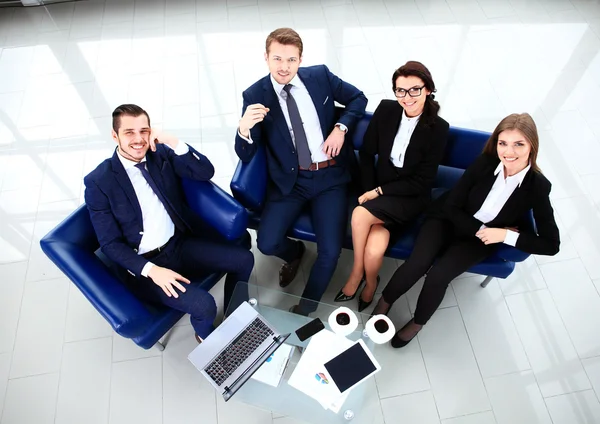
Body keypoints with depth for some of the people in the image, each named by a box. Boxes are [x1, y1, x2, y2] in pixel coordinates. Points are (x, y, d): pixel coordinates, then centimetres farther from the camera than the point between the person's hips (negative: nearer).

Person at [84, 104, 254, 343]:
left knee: (243, 259, -8)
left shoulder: (161, 154, 0)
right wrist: (151, 270, -23)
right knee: (204, 305, -23)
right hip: (144, 263, -4)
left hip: (181, 244, 5)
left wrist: (174, 143, -19)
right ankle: (207, 337, 16)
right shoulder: (98, 182, -11)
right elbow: (110, 244, -10)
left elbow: (206, 172, -7)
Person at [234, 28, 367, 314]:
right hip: (290, 181, 0)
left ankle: (306, 307, 16)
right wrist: (244, 128, -28)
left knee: (330, 251, -13)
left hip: (330, 177, 1)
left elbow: (358, 98, 15)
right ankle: (295, 252, 24)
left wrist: (341, 128, -4)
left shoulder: (320, 76, 2)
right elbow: (245, 155, -6)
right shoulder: (255, 95, -3)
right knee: (267, 243, -16)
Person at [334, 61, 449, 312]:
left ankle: (357, 273, -1)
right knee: (374, 251, -24)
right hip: (378, 187, 2)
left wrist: (379, 192, -15)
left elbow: (422, 181, -12)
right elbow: (367, 153, 3)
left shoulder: (438, 128, -13)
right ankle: (370, 282, 11)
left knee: (360, 214, -29)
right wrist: (370, 191, -7)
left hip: (410, 198, -2)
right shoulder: (386, 110, -5)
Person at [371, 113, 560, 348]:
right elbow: (452, 206, -12)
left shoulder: (538, 186, -18)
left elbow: (551, 244, -14)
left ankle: (417, 322, 9)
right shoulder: (484, 163, -19)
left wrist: (506, 235, -23)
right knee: (416, 265, -23)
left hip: (482, 239, 0)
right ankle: (385, 301, 8)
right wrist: (482, 230, -19)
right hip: (448, 219, 0)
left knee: (438, 276, -22)